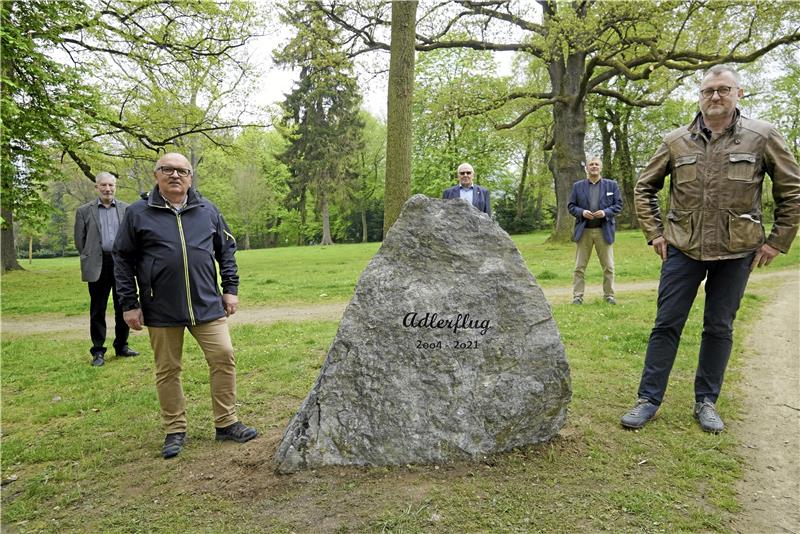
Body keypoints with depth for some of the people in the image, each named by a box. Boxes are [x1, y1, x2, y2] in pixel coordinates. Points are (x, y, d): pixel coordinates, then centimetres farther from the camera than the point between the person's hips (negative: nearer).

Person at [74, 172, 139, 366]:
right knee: (98, 310, 5)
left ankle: (121, 346, 22)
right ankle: (98, 351, 14)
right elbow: (80, 240, 7)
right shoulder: (84, 211, 5)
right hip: (98, 266, -1)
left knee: (123, 308, 8)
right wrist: (89, 260, 4)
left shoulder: (127, 209, 7)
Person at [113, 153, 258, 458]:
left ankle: (227, 423, 16)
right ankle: (175, 431, 24)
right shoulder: (138, 214, 2)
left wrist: (230, 288, 7)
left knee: (223, 358, 0)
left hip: (207, 305, 2)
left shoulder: (208, 211, 7)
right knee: (167, 370, 8)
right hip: (161, 310, -1)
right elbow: (123, 260, 4)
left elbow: (226, 250, 13)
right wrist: (129, 304, 0)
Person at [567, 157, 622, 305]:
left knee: (608, 266, 5)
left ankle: (609, 295, 15)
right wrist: (581, 212, -13)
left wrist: (606, 212, -13)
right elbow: (571, 206, 6)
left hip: (604, 231, 0)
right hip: (584, 231, 0)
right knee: (579, 267, 0)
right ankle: (577, 296, 5)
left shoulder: (611, 185, 8)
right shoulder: (577, 186, 9)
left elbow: (618, 205, 4)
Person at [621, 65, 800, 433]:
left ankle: (706, 401, 24)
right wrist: (654, 233, 4)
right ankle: (649, 399, 12)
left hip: (736, 251, 0)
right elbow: (644, 187, 10)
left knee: (719, 328, 9)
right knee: (667, 324, 2)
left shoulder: (763, 137, -1)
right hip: (683, 248, 1)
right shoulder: (677, 141, 1)